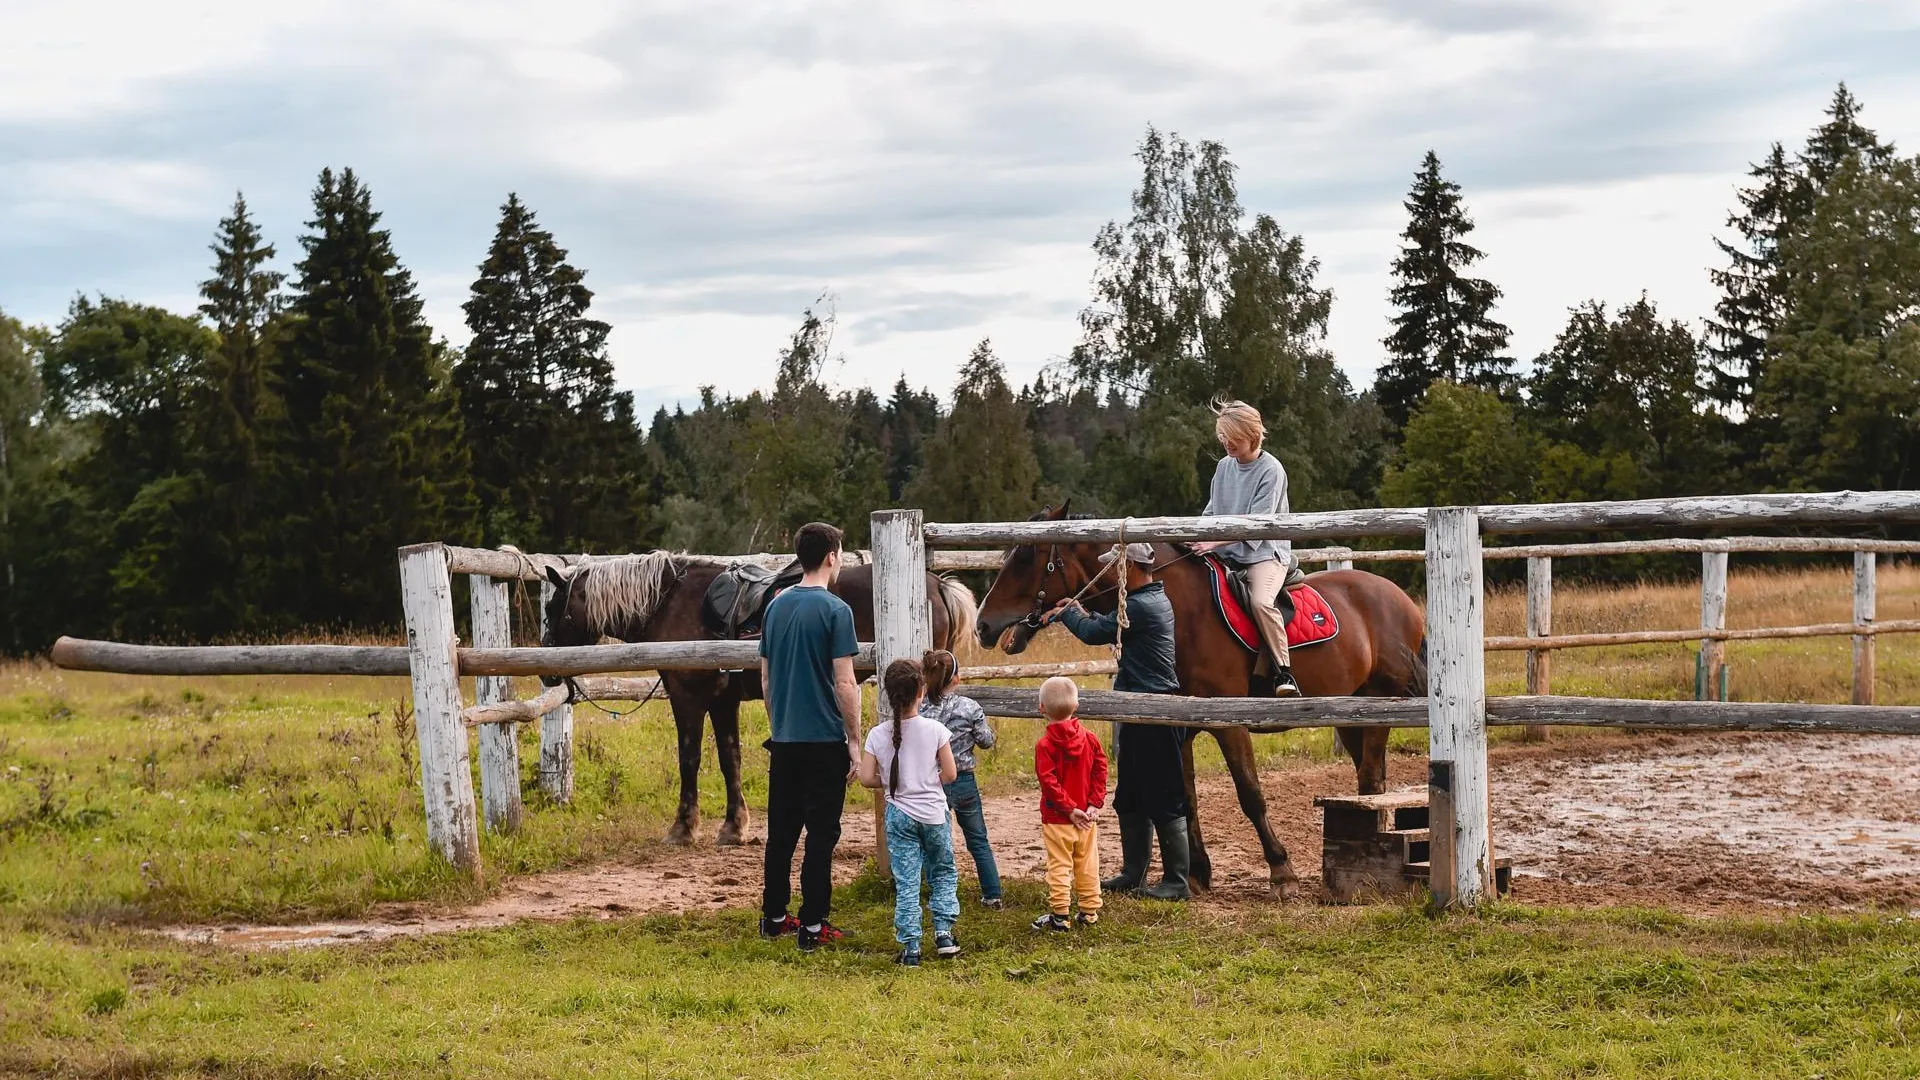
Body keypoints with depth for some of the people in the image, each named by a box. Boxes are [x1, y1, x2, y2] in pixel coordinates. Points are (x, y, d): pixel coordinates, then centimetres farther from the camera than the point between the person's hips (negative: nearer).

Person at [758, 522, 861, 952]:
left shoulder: (776, 606, 8)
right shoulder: (835, 610, -12)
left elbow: (766, 677, 14)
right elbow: (844, 684, -14)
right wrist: (855, 742, -8)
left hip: (784, 740, 6)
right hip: (824, 740, -6)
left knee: (781, 830, 14)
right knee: (821, 835, 0)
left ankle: (774, 916, 22)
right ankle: (812, 926, 1)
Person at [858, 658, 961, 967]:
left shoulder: (878, 735, -6)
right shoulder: (934, 729, -10)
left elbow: (867, 779, -7)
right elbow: (950, 774, -8)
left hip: (899, 816, 1)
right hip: (933, 813, -1)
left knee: (906, 883, 4)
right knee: (943, 872, 19)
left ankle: (910, 947, 2)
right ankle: (943, 932, 11)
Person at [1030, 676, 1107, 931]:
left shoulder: (1045, 745, -12)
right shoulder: (1089, 739, 1)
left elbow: (1049, 782, -17)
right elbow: (1101, 771, -1)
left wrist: (1069, 808, -13)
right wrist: (1094, 803, -2)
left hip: (1057, 818, -4)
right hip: (1086, 818, 4)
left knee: (1059, 866, 0)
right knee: (1087, 865, 12)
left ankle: (1059, 914, -1)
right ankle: (1090, 912, 19)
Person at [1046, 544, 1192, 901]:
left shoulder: (1141, 606, -19)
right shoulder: (1155, 599, 13)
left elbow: (1094, 633, -13)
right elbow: (1114, 629, 27)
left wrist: (1066, 614, 5)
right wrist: (1082, 613, 23)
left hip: (1151, 717, -11)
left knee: (1164, 800, -5)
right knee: (1130, 800, 17)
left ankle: (1177, 881, -1)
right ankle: (1133, 873, 26)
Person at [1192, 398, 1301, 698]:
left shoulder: (1271, 470, -10)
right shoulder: (1224, 466, 11)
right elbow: (1212, 512, 18)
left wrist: (1216, 541, -27)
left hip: (1265, 553, -7)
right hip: (1227, 556, 7)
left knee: (1261, 602, -34)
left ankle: (1284, 675, -28)